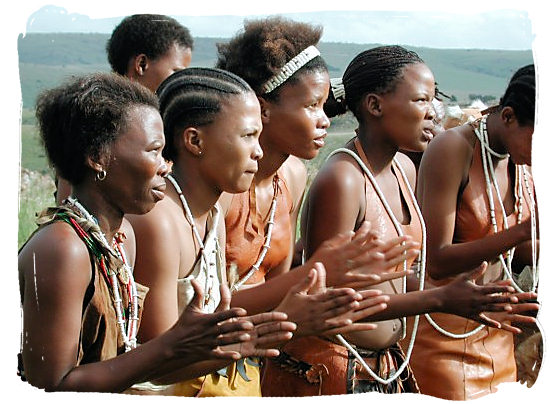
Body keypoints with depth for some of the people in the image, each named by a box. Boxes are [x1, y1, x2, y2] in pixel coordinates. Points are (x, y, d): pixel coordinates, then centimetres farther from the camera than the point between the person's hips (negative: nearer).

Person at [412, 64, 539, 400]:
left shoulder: (521, 161, 4)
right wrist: (521, 231, -28)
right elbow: (437, 262, -22)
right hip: (446, 334, -7)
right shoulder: (453, 150, -17)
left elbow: (517, 254, 13)